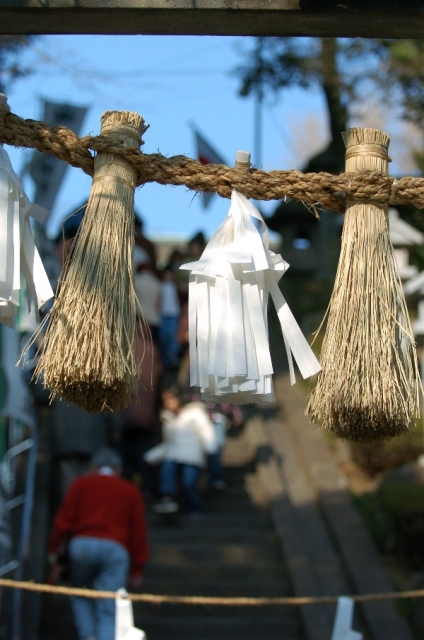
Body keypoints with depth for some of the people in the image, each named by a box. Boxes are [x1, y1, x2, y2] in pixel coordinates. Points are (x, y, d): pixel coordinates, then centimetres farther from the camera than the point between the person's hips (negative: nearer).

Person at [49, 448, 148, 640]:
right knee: (109, 610, -2)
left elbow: (64, 519, 7)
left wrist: (54, 547, 12)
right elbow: (139, 531, 17)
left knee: (80, 595, 21)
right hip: (116, 548, 0)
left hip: (82, 544, 0)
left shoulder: (81, 485, 17)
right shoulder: (131, 491, 20)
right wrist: (137, 568, 20)